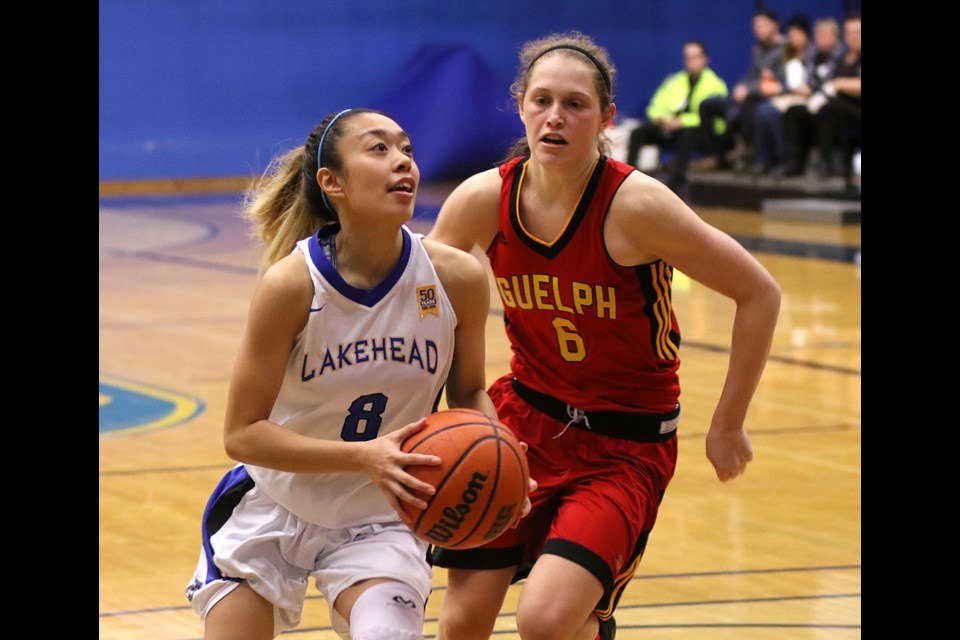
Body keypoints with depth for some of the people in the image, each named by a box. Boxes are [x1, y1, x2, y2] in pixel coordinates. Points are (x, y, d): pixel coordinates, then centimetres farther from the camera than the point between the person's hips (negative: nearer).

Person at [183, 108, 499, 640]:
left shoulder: (457, 278, -16)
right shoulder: (291, 283, -22)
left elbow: (469, 392, 3)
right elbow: (241, 434, -18)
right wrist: (364, 457, -31)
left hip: (380, 523, 1)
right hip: (272, 510, 0)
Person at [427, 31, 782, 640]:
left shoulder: (635, 204, -21)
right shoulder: (484, 199, -9)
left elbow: (760, 294, -14)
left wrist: (728, 426, -8)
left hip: (625, 446, -4)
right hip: (523, 416, 4)